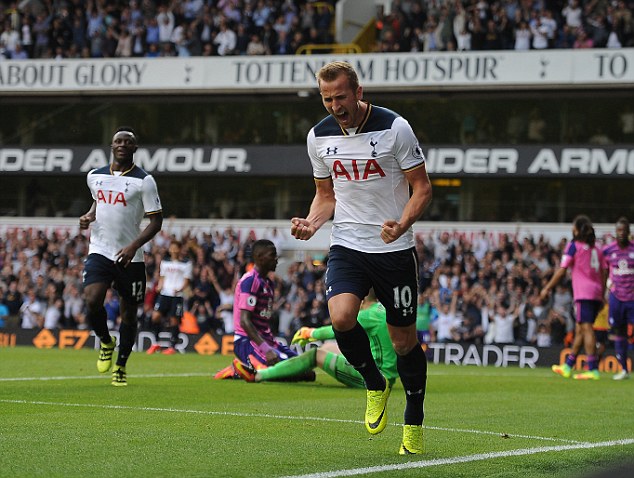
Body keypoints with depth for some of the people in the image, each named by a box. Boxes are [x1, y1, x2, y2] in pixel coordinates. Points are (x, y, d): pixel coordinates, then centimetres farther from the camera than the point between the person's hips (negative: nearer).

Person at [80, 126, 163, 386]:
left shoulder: (144, 181, -6)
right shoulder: (95, 176, 8)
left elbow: (156, 220, -7)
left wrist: (134, 245, -21)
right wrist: (88, 216, 6)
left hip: (130, 257, -2)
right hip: (99, 251, 2)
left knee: (129, 313, 5)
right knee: (92, 301, -19)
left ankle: (121, 367, 21)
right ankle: (106, 343, 11)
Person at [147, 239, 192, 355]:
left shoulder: (186, 264, 4)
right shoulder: (164, 263, 15)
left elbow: (186, 281, 2)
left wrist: (180, 289, -15)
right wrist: (159, 287, 0)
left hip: (177, 296, -3)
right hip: (164, 293, 3)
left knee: (174, 320, -4)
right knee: (156, 316, -12)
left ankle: (172, 346, 6)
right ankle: (156, 343, 1)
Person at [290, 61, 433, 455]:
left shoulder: (394, 127, -10)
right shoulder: (319, 136, 3)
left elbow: (422, 188, -5)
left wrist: (403, 224, -23)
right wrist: (311, 223, -5)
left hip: (395, 249, -2)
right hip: (347, 246, 2)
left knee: (404, 340, 4)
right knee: (341, 317, -24)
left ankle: (414, 423, 24)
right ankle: (375, 385, 4)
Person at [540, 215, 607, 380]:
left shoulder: (574, 246, -3)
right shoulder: (596, 247, 16)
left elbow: (561, 271, -6)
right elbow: (604, 272, 15)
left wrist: (547, 289, 1)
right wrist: (602, 296, 20)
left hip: (583, 293, -7)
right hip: (596, 293, 7)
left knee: (586, 329, -11)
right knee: (579, 330, 13)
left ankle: (593, 370, -17)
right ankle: (568, 366, 20)